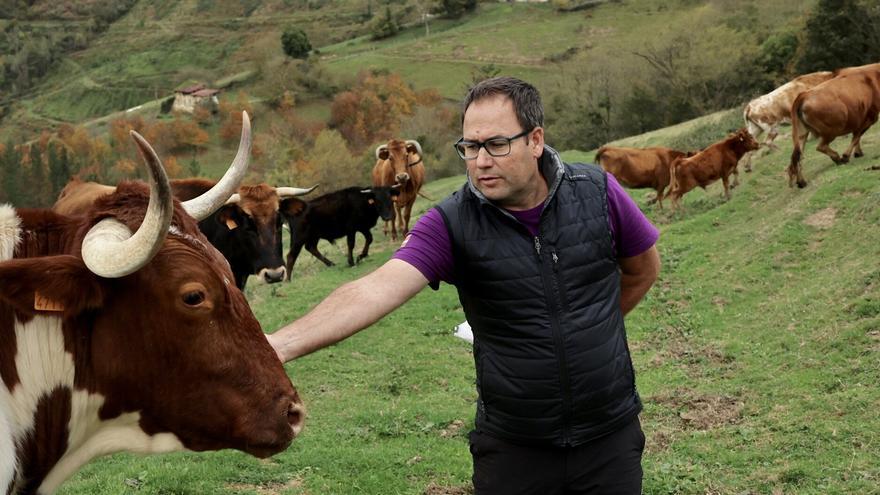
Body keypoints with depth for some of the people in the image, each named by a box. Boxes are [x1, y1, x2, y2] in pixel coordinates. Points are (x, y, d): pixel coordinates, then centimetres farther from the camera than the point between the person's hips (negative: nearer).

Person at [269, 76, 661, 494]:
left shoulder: (598, 193, -9)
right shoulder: (450, 225, -14)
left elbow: (644, 268, 10)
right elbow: (376, 289, -29)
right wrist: (280, 345, -43)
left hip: (610, 436, 1)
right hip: (512, 445, -1)